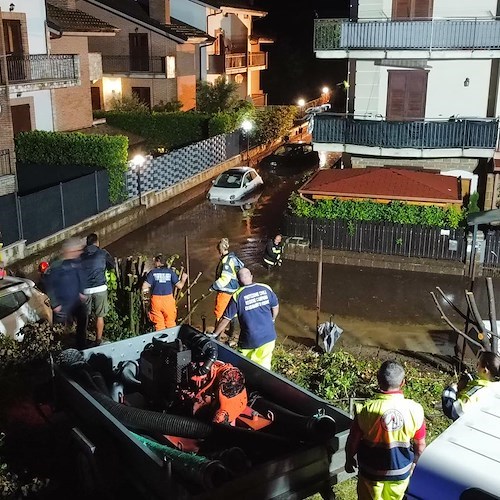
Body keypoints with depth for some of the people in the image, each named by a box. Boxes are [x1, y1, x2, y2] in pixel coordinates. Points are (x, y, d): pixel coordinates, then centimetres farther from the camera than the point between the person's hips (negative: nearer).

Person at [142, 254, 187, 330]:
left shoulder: (152, 272, -1)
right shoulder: (170, 272, 1)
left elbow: (144, 287, -10)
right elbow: (179, 286, -2)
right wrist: (183, 279, 17)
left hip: (156, 300, -1)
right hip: (168, 300, 1)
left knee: (159, 325, 7)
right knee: (171, 324, 13)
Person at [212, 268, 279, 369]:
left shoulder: (237, 296, -12)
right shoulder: (266, 288, -3)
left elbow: (226, 319, -8)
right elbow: (276, 307, 9)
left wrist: (214, 335, 4)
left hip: (250, 341, -3)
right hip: (269, 337, 3)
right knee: (264, 366, 17)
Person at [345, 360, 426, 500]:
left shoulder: (366, 410, -25)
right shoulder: (415, 410, -19)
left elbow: (353, 441, -12)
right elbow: (420, 444, -5)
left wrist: (349, 459, 8)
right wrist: (415, 463, 15)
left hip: (372, 472, -2)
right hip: (401, 472, 2)